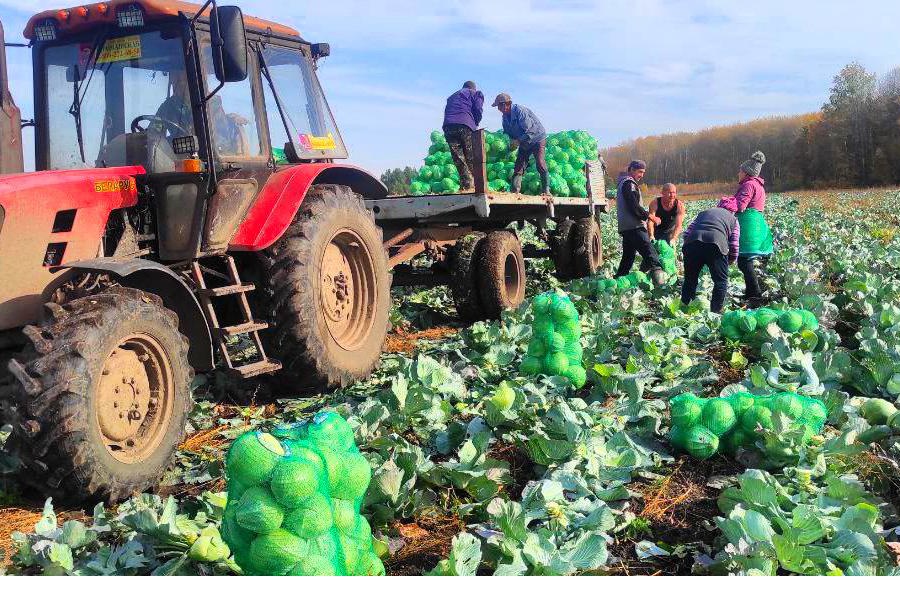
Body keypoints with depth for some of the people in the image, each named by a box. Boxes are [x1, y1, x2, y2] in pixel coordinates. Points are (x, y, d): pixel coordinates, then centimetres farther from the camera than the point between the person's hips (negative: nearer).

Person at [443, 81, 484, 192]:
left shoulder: (452, 97, 34)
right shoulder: (476, 94, 20)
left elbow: (447, 112, 23)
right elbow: (478, 110, 4)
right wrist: (476, 125, 19)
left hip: (448, 127, 4)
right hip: (465, 126, -4)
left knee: (458, 160, 4)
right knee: (471, 158, 1)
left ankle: (466, 185, -3)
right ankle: (476, 184, -5)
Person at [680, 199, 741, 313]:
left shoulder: (704, 213, 33)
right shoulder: (733, 219, 26)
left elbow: (687, 233, 22)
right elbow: (734, 245, 15)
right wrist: (732, 260, 31)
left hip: (692, 241, 3)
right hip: (716, 243, -3)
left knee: (690, 280, 17)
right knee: (721, 281, 13)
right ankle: (716, 311, 12)